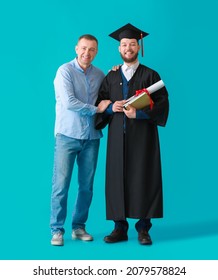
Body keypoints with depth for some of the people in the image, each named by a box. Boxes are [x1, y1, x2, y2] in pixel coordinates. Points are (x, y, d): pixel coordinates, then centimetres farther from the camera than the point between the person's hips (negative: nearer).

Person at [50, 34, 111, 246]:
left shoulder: (99, 75, 11)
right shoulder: (65, 71, -4)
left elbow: (107, 100, 17)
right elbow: (69, 102, -15)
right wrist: (96, 109, -10)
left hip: (91, 137, 5)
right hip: (68, 135, -4)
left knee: (86, 185, 8)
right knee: (61, 184, -3)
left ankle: (79, 227, 19)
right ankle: (57, 230, 7)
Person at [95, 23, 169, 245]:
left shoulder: (150, 75, 4)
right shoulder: (111, 77, 14)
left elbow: (162, 103, -4)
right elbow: (99, 104, 13)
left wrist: (139, 113, -17)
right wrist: (111, 108, -8)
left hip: (142, 137, -3)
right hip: (117, 137, 3)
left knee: (143, 180, -2)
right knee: (117, 180, 1)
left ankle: (143, 228, 7)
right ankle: (120, 228, 10)